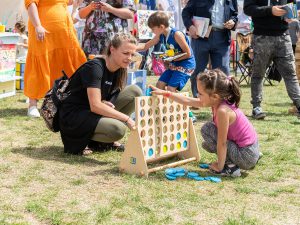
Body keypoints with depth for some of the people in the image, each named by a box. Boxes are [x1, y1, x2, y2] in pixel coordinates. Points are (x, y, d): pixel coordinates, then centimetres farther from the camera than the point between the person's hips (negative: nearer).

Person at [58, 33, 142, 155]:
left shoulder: (120, 71, 5)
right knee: (118, 129, -33)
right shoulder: (94, 67, -20)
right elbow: (95, 105, -28)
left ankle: (104, 142, 1)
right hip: (72, 117, -8)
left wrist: (105, 103, -13)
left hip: (95, 113, 8)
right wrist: (127, 118, -30)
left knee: (134, 91, -7)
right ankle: (78, 140, -5)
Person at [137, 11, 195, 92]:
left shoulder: (177, 34, -23)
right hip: (174, 64, 8)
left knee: (171, 88, -16)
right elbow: (145, 46, 10)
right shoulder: (160, 36, 0)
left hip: (186, 64, -8)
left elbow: (188, 54, -20)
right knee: (159, 84, 4)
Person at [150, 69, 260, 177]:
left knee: (207, 129, -8)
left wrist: (219, 167, -10)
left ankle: (230, 166, -5)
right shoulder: (217, 101, -1)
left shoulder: (222, 110, -26)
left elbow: (222, 143, -21)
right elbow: (188, 101, 9)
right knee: (207, 144, 20)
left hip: (246, 156, -9)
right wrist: (165, 93, 10)